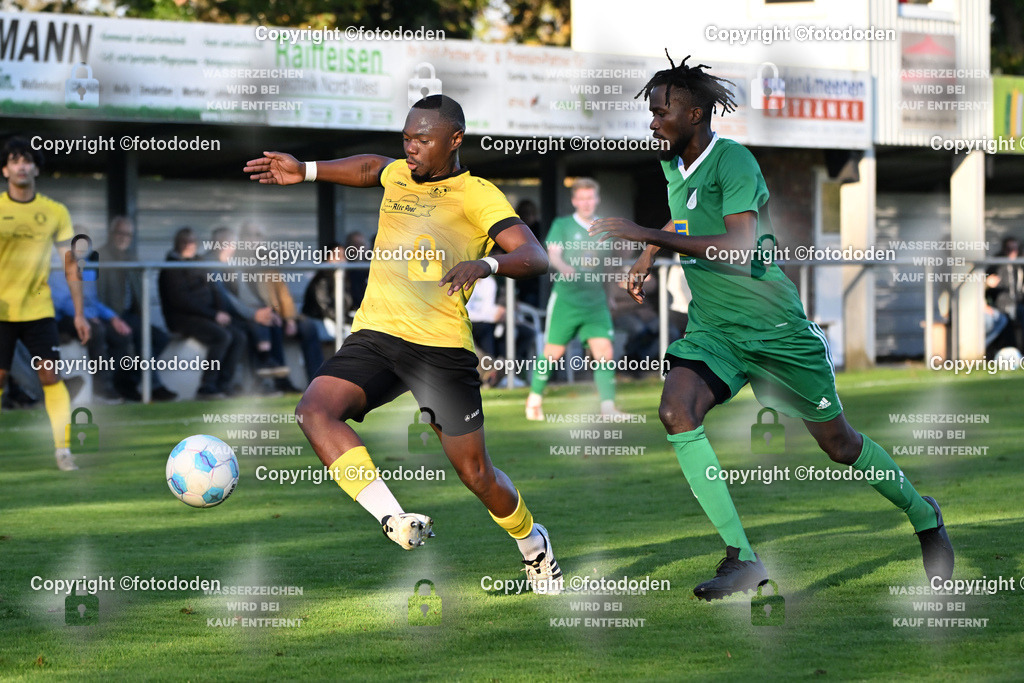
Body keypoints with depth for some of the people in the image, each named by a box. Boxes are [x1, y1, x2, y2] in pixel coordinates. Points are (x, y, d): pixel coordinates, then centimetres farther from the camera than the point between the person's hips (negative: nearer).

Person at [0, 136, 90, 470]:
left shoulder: (56, 212, 2)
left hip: (39, 308, 1)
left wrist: (79, 313, 2)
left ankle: (62, 449, -4)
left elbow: (70, 264, 5)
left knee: (51, 375, -7)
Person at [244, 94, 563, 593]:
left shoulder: (478, 195, -2)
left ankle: (533, 545, 30)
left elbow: (534, 257, -14)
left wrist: (485, 264, -32)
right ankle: (394, 520, -27)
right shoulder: (398, 175, 16)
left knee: (474, 473, 0)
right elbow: (369, 167, 42)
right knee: (315, 411, -24)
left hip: (442, 345, -5)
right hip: (375, 334, 5)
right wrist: (306, 171, 33)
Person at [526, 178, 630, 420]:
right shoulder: (562, 225, 0)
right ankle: (535, 397, 22)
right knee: (553, 352, 2)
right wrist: (563, 267, -36)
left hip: (596, 301, 3)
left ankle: (607, 405, -10)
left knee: (604, 353, -11)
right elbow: (553, 253, -15)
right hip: (566, 298, -3)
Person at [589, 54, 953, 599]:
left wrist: (650, 235, -34)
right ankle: (741, 558, -20)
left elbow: (742, 247, -33)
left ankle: (924, 518, 35)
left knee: (838, 443, 7)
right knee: (676, 411, -23)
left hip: (775, 328, -6)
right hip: (711, 330, 6)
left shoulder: (732, 159, -19)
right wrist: (648, 255, 18)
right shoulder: (672, 165, 5)